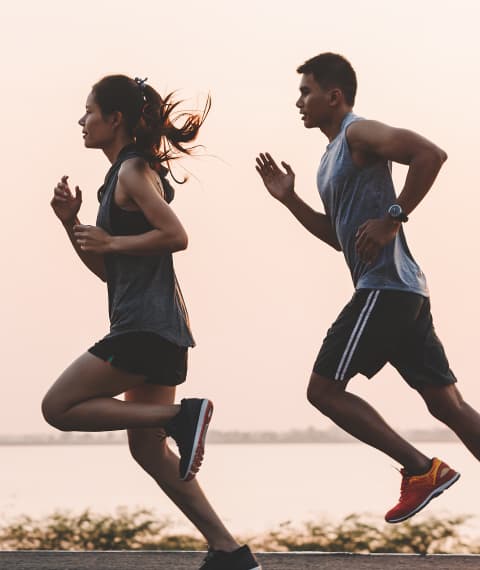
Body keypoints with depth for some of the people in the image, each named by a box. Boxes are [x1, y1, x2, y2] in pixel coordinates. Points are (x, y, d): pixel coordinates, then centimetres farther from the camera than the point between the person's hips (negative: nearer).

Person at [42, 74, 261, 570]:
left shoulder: (134, 171, -8)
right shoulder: (121, 176, 21)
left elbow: (175, 235, -20)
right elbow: (106, 270, 22)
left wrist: (110, 242, -13)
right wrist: (72, 223, 10)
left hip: (147, 324, -10)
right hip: (153, 327, 10)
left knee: (59, 407, -6)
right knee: (148, 448, 10)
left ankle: (182, 416, -11)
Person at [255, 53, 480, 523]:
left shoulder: (358, 133, -6)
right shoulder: (333, 156, 23)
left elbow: (430, 154, -21)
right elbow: (340, 236, 28)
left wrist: (393, 218, -21)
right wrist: (290, 200, 19)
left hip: (384, 287, -10)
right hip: (403, 289, 10)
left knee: (324, 389, -6)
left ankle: (421, 469, -7)